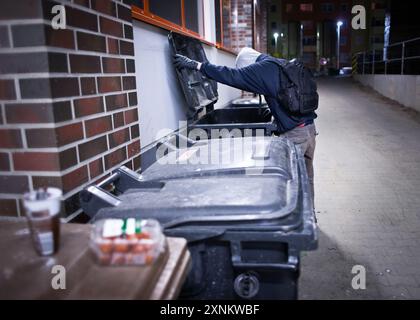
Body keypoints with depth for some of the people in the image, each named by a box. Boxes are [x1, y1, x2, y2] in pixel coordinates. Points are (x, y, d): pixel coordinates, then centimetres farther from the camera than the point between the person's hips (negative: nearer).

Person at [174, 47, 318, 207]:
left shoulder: (264, 67, -10)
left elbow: (232, 76, -19)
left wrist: (196, 65, -16)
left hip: (294, 134, -9)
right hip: (309, 127, 9)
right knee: (307, 180, 16)